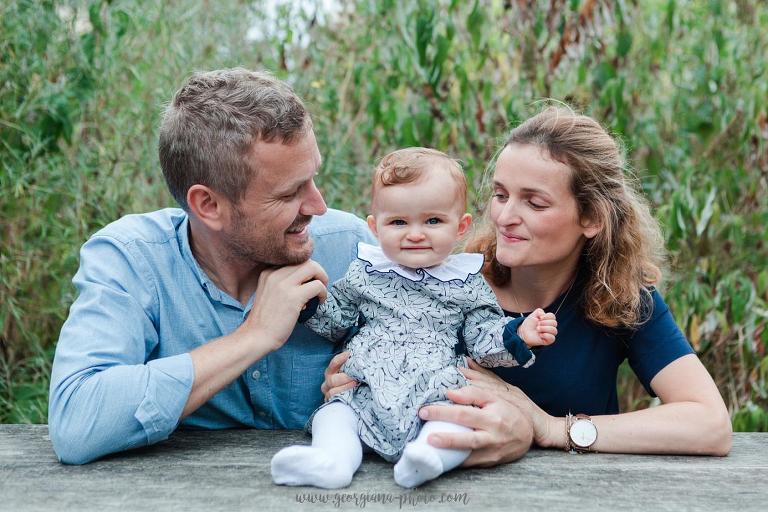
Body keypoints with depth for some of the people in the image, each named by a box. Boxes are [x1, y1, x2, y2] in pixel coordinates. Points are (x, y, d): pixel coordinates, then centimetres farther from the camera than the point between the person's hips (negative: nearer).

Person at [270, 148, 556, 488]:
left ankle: (425, 455, -50)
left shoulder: (467, 284, 7)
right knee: (334, 411, -19)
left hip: (436, 393, -2)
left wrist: (517, 335, -11)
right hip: (364, 393, 2)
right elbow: (332, 324, 18)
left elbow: (484, 340, 8)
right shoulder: (364, 274, 10)